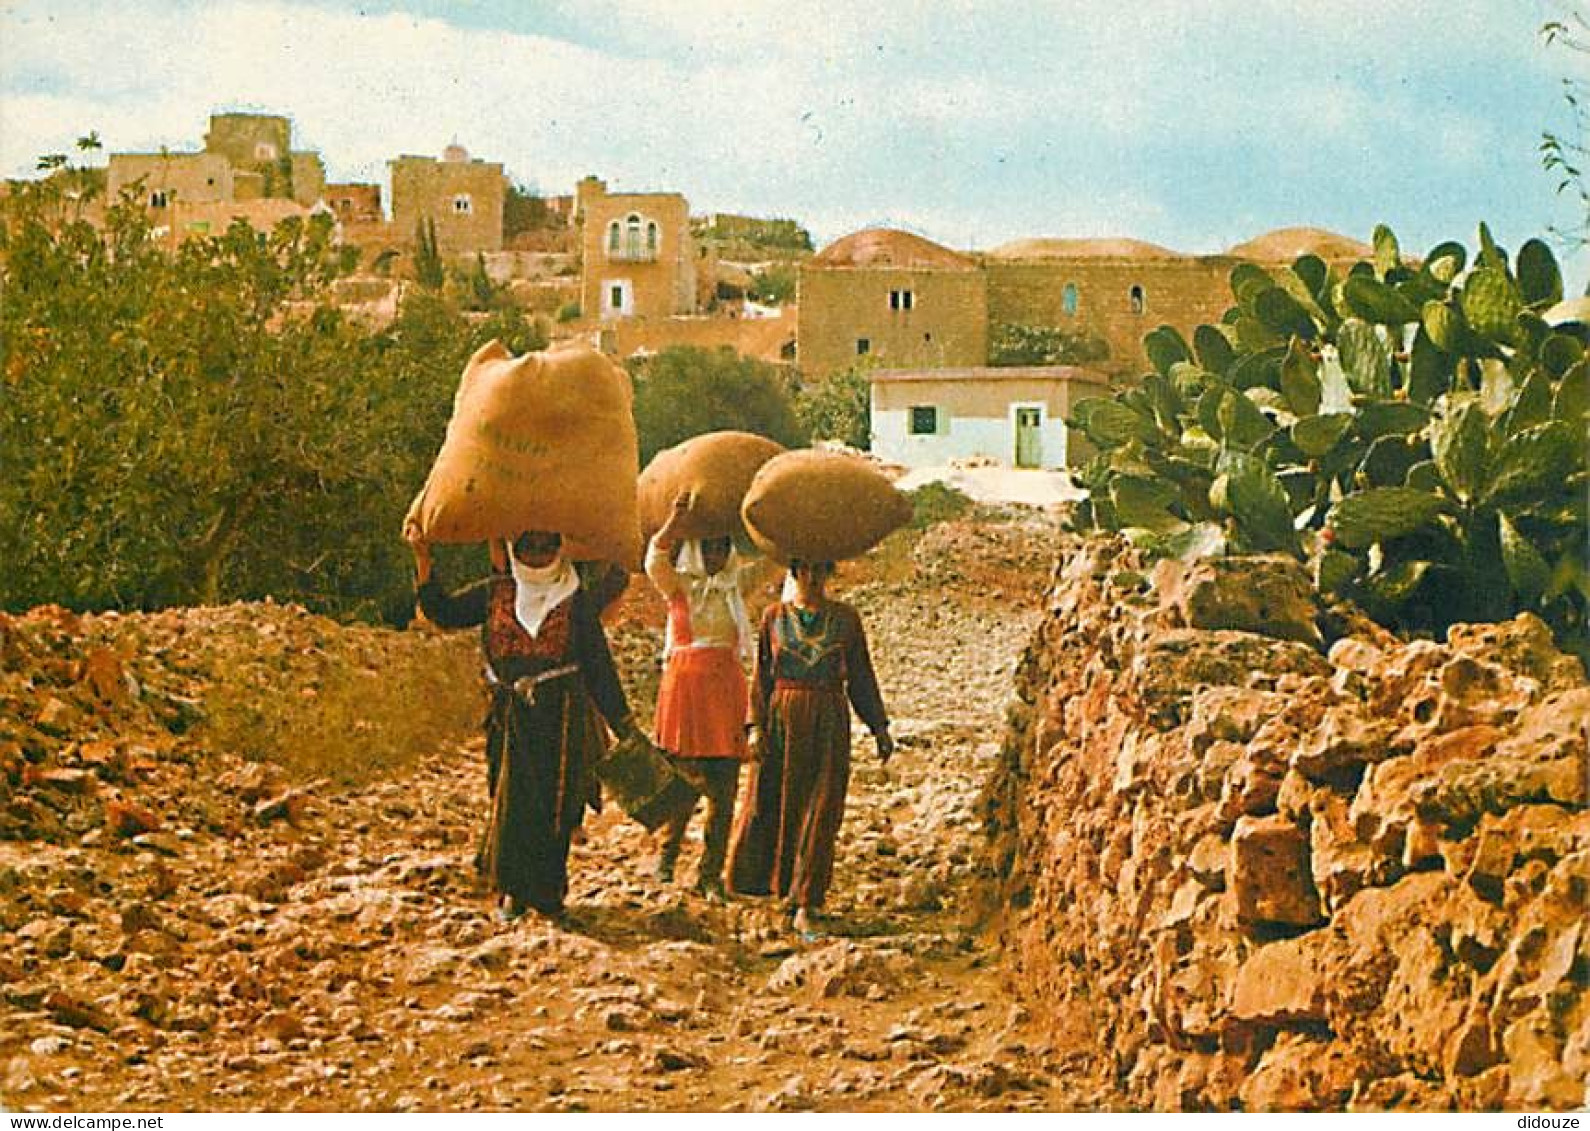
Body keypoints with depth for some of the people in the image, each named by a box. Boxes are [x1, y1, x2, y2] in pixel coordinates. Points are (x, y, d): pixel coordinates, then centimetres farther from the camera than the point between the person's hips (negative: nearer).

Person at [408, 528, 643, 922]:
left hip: (561, 716, -1)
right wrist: (422, 558, -1)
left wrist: (624, 724, 6)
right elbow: (443, 611, 8)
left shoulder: (576, 601, 6)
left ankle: (548, 891, 11)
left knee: (554, 804, -2)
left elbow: (599, 666, 7)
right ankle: (512, 890, 12)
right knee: (512, 800, -1)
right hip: (512, 715, 2)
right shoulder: (495, 593, 11)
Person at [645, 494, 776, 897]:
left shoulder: (738, 583, 10)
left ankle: (710, 873, 11)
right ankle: (666, 856, 21)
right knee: (686, 782, -2)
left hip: (727, 689, 4)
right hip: (686, 685, -4)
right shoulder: (678, 584, -1)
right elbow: (655, 559, -21)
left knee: (724, 788, 2)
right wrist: (677, 518, -30)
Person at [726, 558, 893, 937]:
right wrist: (756, 726, -4)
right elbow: (762, 676, 5)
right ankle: (771, 880, 36)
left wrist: (880, 728, 5)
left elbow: (861, 677, 8)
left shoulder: (846, 618, 3)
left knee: (820, 813, -6)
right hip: (781, 720, 1)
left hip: (829, 724, -1)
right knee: (770, 804, 9)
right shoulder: (774, 616, 4)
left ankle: (805, 906, -4)